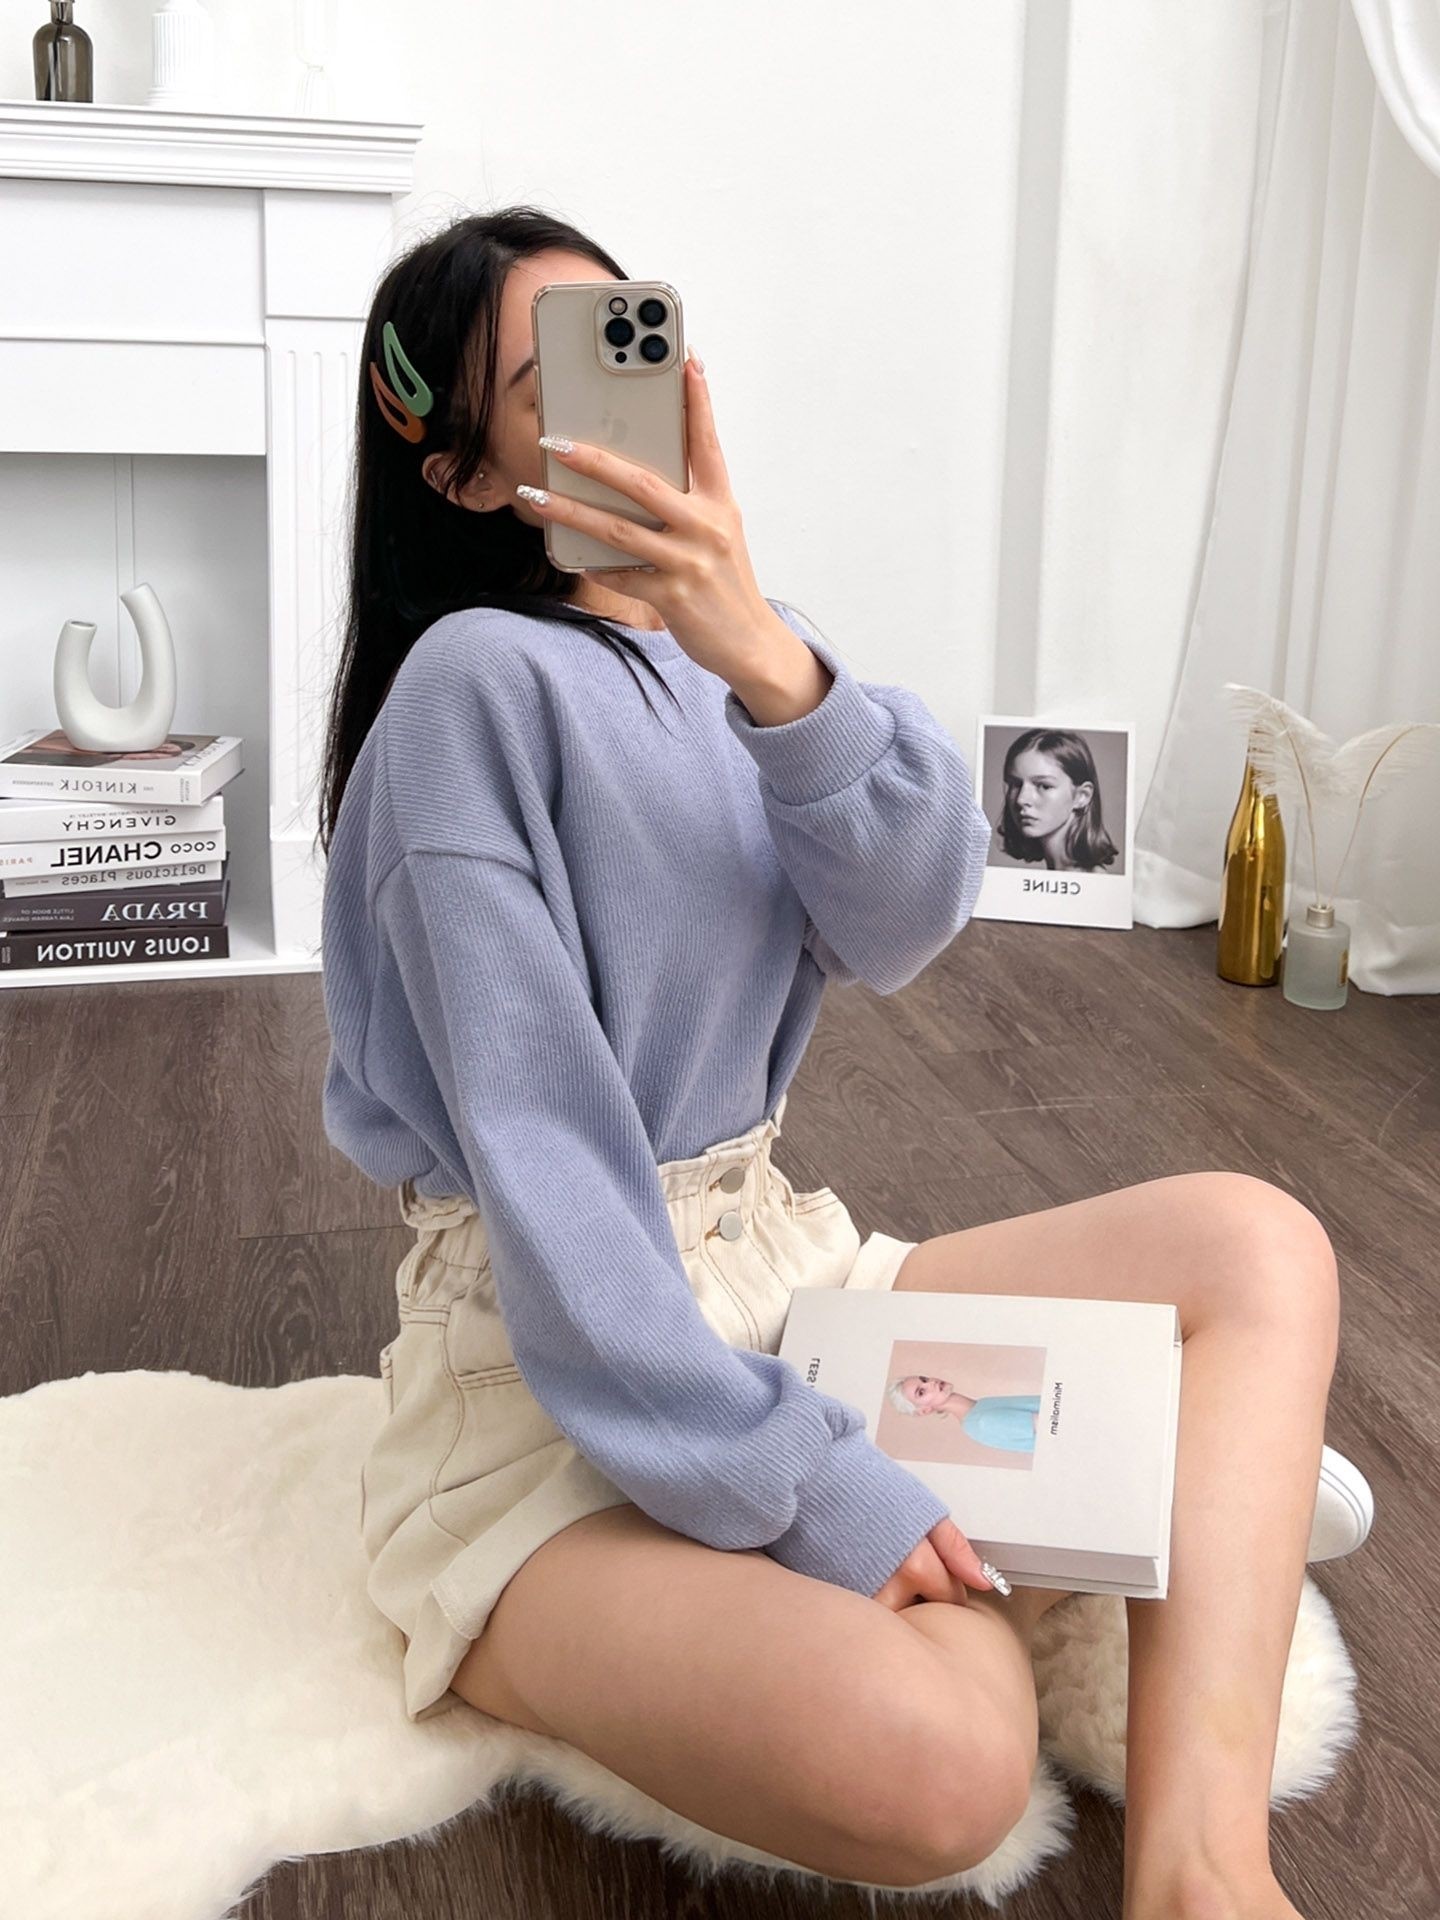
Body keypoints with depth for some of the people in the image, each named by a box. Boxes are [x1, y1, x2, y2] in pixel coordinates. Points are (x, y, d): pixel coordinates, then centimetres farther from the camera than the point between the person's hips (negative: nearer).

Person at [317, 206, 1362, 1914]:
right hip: (546, 1377, -8)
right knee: (928, 1764, -33)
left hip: (776, 1262, 8)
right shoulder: (480, 680, -14)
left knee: (1257, 1242, -1)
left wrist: (768, 664, -28)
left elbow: (902, 924, -9)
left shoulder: (750, 649, 8)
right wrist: (813, 1494, -22)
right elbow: (535, 1134, -20)